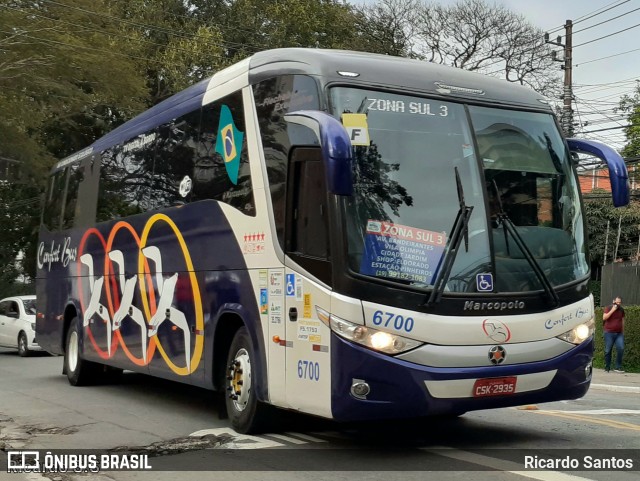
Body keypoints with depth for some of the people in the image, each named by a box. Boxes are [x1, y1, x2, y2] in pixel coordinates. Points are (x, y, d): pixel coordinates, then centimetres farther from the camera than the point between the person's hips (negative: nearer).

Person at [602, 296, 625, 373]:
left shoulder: (621, 310, 11)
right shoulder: (608, 308, -1)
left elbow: (622, 320, 19)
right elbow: (604, 318, -15)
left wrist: (623, 332, 17)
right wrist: (612, 310, -17)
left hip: (619, 333, 3)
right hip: (609, 333, -3)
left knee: (621, 349, -12)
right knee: (608, 351, 0)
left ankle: (618, 367, -5)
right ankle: (607, 368, 10)